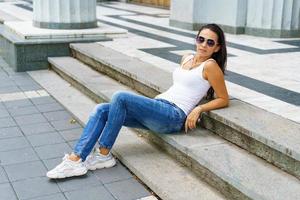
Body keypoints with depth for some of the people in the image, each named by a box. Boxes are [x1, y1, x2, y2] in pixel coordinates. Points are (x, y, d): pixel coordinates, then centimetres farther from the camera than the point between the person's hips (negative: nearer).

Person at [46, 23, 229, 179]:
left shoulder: (210, 65, -2)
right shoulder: (186, 59, 20)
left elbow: (224, 100, -2)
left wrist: (198, 109, -15)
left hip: (174, 116, -8)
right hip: (158, 110, 8)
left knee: (120, 97, -27)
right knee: (101, 110, -10)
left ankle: (103, 154, -15)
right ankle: (76, 159, -20)